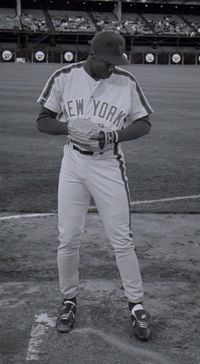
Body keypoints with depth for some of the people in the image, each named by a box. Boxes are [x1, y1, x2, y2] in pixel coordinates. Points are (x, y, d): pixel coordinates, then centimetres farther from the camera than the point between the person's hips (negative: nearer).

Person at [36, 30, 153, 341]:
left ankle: (136, 305, 17)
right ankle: (69, 300, 26)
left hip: (109, 167, -1)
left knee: (122, 240, 2)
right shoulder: (64, 77, -3)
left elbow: (144, 123, 2)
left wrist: (116, 135, -17)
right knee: (67, 239, 6)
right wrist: (69, 126, -19)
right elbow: (43, 120, 2)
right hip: (73, 166, 1)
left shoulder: (127, 81, -4)